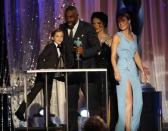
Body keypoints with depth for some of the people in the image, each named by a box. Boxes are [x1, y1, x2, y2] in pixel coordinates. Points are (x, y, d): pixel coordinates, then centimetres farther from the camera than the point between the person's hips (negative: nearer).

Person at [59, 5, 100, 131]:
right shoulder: (62, 28, 8)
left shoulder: (88, 28, -4)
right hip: (70, 70, 4)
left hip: (86, 69, -4)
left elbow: (97, 47, -6)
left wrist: (84, 52, -23)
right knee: (71, 104, 6)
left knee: (92, 102, -4)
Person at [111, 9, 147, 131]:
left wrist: (142, 70, 13)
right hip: (123, 69, -5)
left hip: (133, 69, 5)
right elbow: (113, 56, -4)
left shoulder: (134, 36, 15)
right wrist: (116, 71, -17)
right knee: (128, 101, -8)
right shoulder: (117, 36, 1)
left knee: (138, 101, 1)